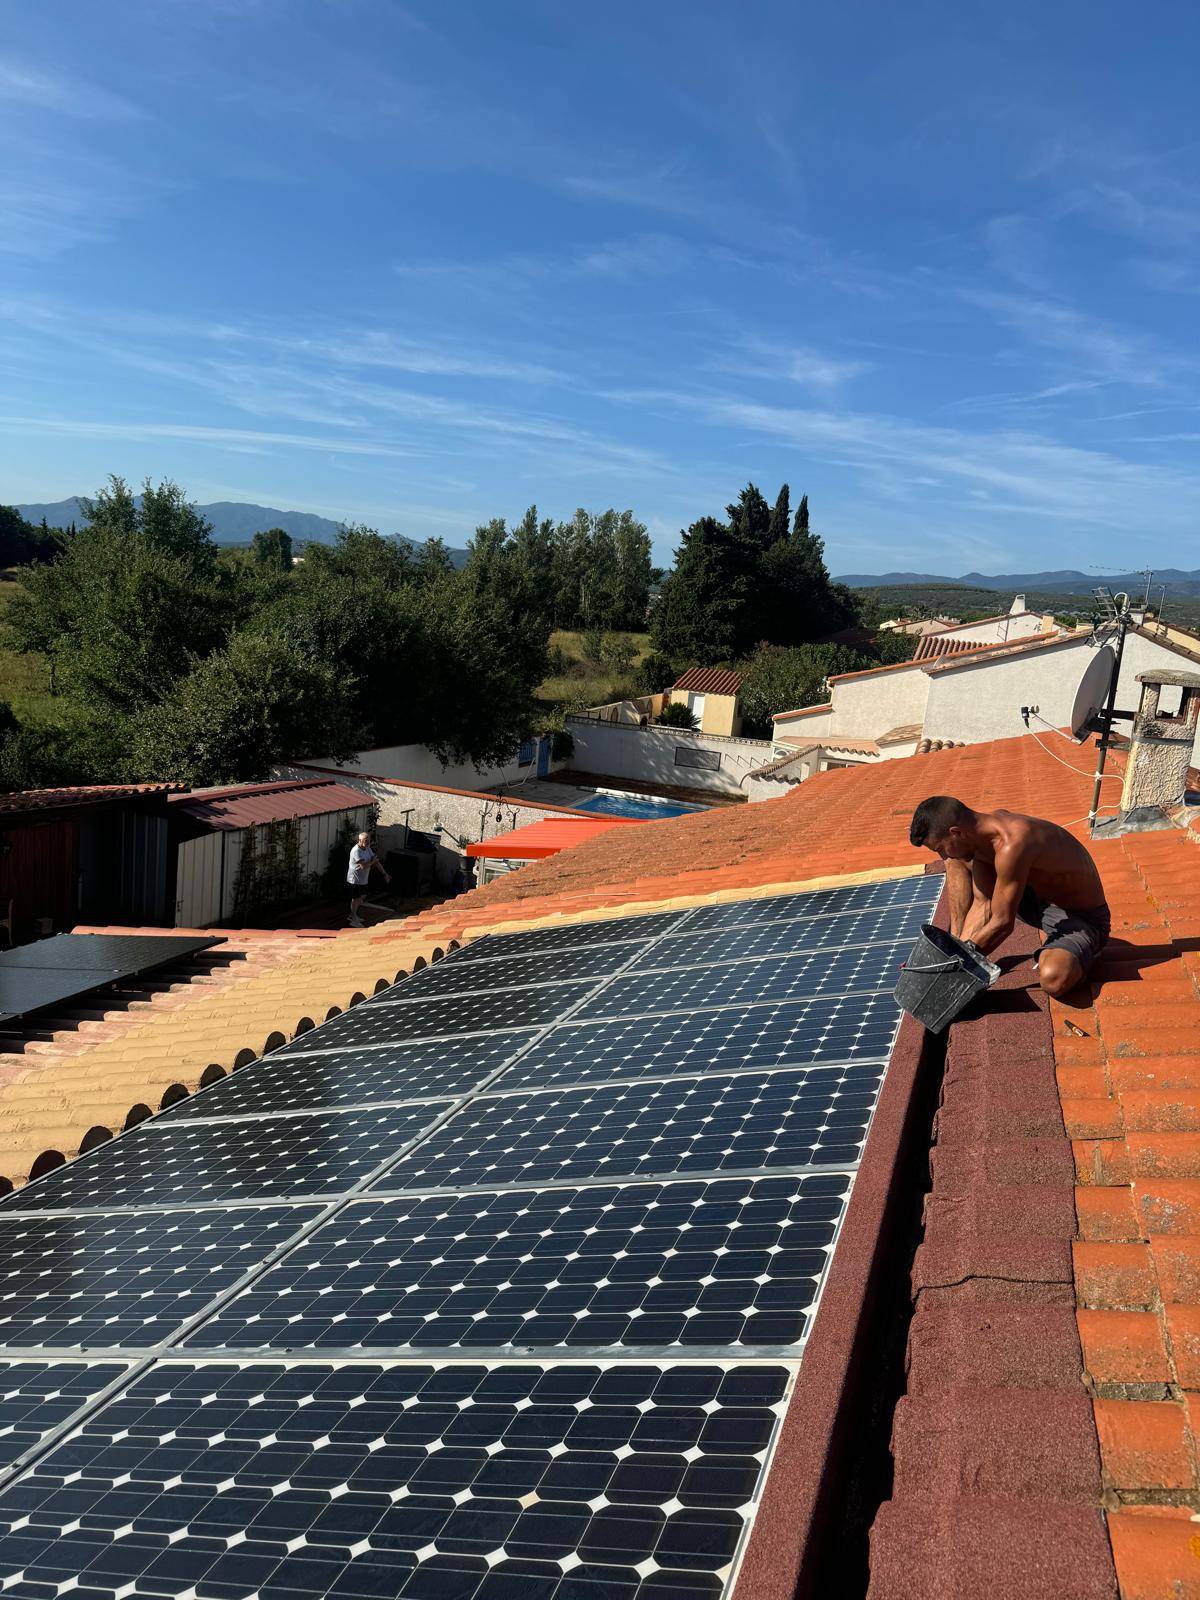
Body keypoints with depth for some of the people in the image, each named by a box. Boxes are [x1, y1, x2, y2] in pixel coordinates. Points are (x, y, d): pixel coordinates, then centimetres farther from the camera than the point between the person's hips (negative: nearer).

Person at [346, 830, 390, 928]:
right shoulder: (356, 851, -25)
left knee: (362, 897, 19)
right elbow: (363, 866, -30)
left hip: (363, 879, 9)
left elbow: (376, 861, 7)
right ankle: (353, 921, 13)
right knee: (356, 899, 1)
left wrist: (385, 874, 4)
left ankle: (353, 915, 35)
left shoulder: (367, 849, 3)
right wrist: (373, 861, -13)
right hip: (355, 880, -9)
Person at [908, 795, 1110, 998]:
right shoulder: (982, 831, -8)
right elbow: (982, 905, -6)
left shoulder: (1010, 845, -35)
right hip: (1040, 897, 8)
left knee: (1054, 979, -39)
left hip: (1080, 918, -8)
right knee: (956, 861, 4)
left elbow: (1002, 923, -28)